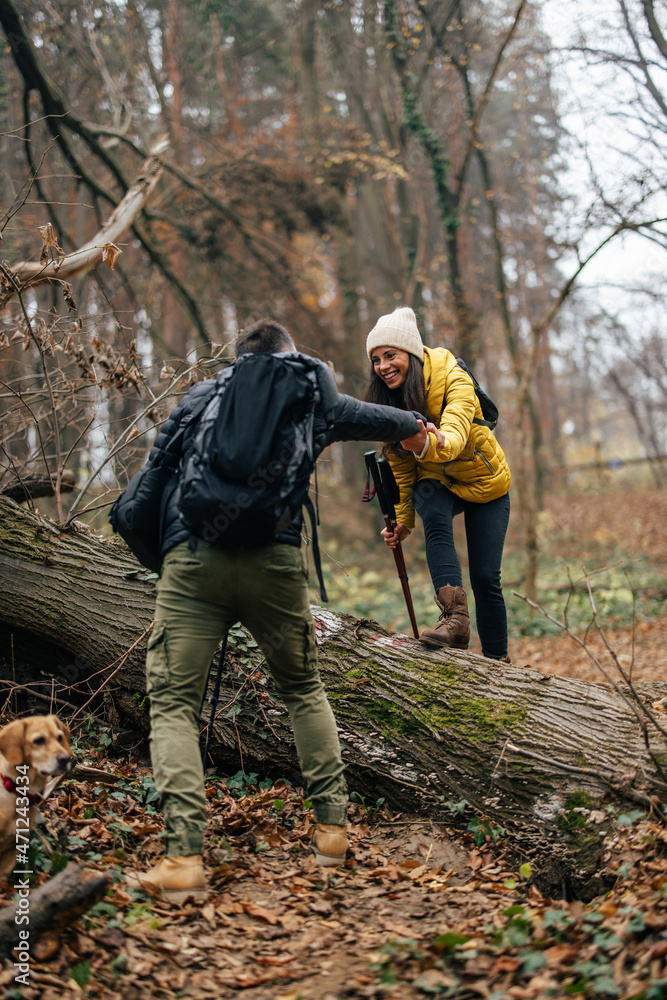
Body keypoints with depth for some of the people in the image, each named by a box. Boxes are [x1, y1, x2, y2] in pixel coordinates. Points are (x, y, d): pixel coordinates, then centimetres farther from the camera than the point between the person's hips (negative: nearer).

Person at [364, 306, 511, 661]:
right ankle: (455, 616, -35)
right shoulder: (388, 399, -12)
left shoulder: (453, 379, -27)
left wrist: (429, 444, -66)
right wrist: (402, 519, -3)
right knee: (434, 513, -33)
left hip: (485, 483, -2)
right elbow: (400, 465, -3)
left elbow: (456, 434, -45)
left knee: (485, 577, -7)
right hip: (437, 483, 3)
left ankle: (496, 661, 12)